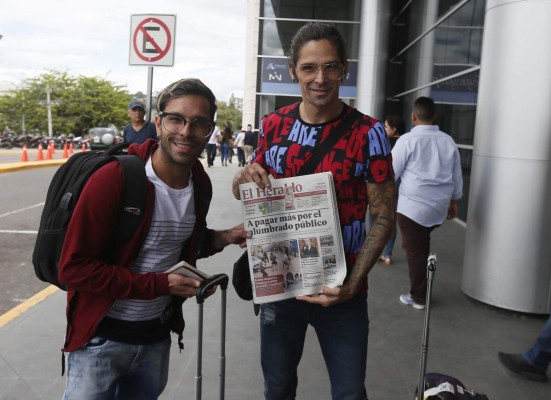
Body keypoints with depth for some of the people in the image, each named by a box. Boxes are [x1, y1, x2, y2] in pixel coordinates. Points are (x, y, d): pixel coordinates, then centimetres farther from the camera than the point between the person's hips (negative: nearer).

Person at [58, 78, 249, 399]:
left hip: (157, 335, 6)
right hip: (102, 338, -6)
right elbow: (74, 268, -22)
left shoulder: (201, 184, -2)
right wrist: (160, 284, -23)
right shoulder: (114, 178, -23)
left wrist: (222, 239, -6)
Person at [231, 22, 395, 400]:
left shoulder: (368, 132, -11)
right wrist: (244, 179, -14)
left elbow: (383, 216, -8)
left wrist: (352, 283, -19)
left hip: (340, 290, -2)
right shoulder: (273, 125, -1)